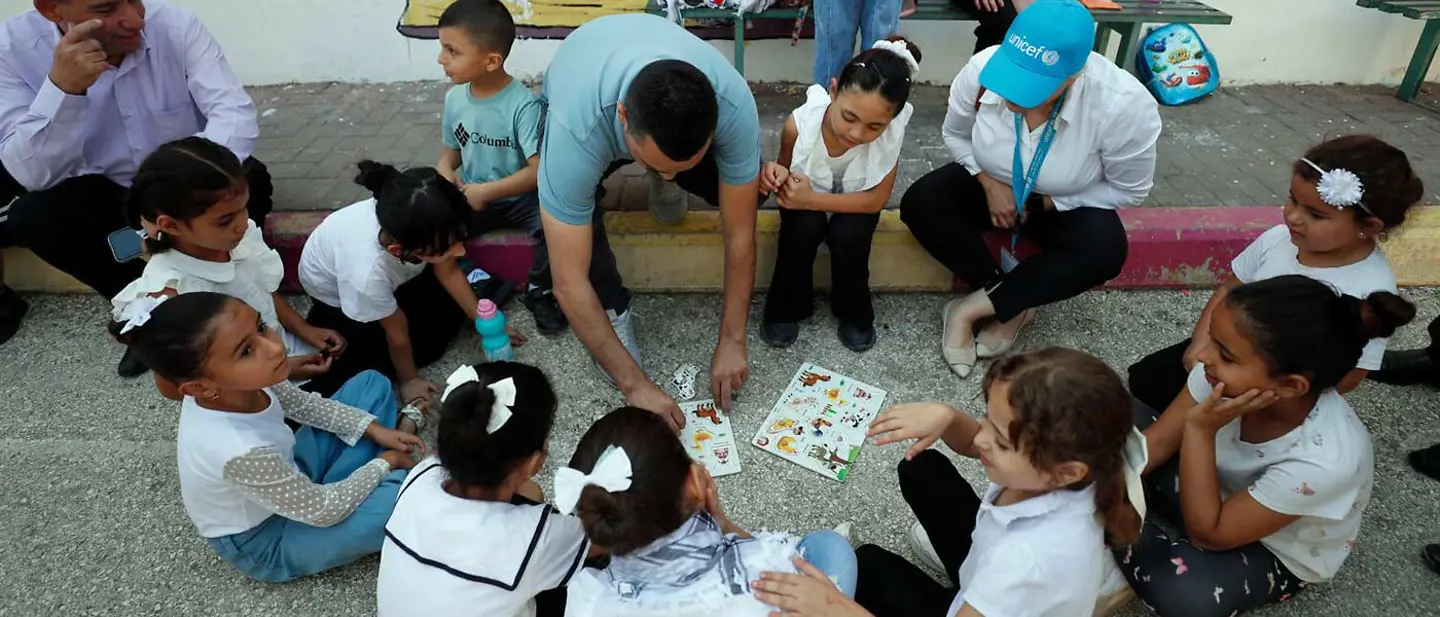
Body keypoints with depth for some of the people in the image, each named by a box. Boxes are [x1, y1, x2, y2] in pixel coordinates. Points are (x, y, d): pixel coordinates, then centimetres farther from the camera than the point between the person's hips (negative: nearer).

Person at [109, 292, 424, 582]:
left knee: (373, 383, 4)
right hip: (267, 541, -7)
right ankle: (387, 477, 5)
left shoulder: (236, 385, -22)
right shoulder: (240, 452, -42)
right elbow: (323, 510, -27)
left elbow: (299, 403, 1)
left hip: (287, 480, 7)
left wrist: (373, 428, -5)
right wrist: (382, 464, -14)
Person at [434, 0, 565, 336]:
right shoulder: (455, 98, -2)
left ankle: (538, 291, -6)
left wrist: (486, 191, -26)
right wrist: (445, 177, -13)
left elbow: (540, 170, -26)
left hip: (519, 197, -5)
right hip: (471, 198, 5)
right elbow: (450, 152, 10)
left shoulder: (522, 104, -21)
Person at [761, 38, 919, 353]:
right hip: (808, 190, 0)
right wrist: (776, 177, -36)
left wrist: (812, 200, -34)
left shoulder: (891, 133, -34)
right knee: (802, 230, -29)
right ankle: (786, 309, -2)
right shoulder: (801, 123, -33)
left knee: (848, 236, -28)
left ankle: (854, 313, 0)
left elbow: (876, 199, -24)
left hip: (855, 199, 0)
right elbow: (786, 167, -11)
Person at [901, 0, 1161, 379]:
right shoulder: (982, 68, -26)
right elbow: (955, 133, -5)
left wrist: (1044, 204, -19)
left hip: (1065, 202, -2)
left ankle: (974, 308, -20)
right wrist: (989, 183, -19)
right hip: (991, 183, 2)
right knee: (919, 204, -25)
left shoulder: (1123, 105, -31)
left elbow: (1130, 190, -15)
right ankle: (1014, 305, -14)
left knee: (1104, 251, -32)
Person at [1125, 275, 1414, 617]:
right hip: (1216, 492, 4)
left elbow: (1207, 534, -31)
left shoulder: (1323, 460, -40)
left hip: (1275, 554, -4)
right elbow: (1157, 441, -12)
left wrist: (1201, 429, -40)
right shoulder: (1229, 376, -28)